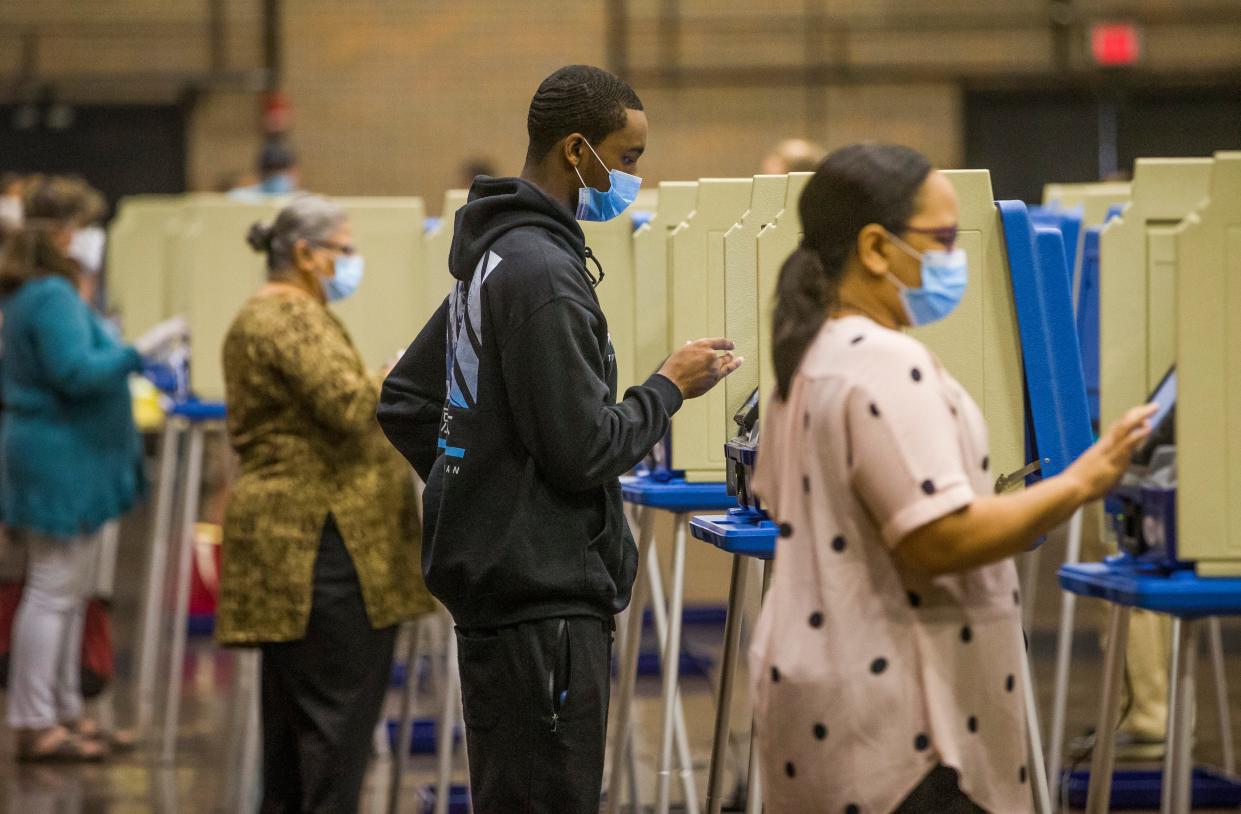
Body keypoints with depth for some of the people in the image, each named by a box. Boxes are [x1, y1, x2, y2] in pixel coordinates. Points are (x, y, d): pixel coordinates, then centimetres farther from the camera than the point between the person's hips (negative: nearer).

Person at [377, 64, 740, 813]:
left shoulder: (496, 254, 15)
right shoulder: (542, 273, -17)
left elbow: (404, 403, 22)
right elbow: (585, 451, -20)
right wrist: (670, 387, -5)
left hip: (500, 579, 11)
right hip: (542, 602, -11)